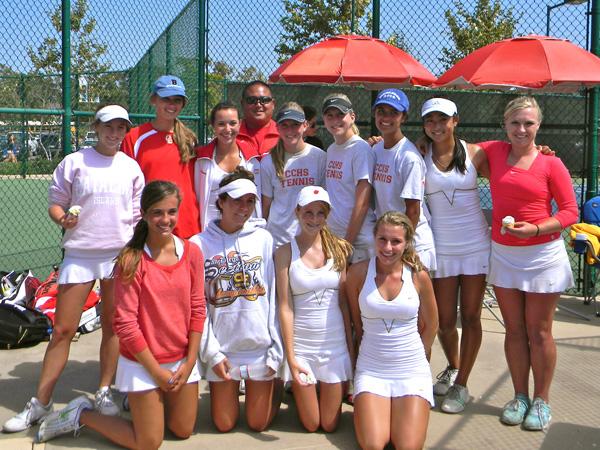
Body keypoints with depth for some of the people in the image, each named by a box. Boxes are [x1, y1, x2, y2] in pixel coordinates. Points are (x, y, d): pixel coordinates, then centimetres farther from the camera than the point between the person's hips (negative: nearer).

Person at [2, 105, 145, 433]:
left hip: (120, 255, 2)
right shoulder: (74, 162, 0)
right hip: (80, 254, -2)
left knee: (112, 326, 7)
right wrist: (63, 218, -16)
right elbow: (55, 202, 4)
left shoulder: (131, 167, 7)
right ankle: (40, 403, 8)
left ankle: (104, 393, 21)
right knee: (63, 329, -1)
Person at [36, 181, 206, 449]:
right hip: (143, 363, -5)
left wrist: (189, 363, -2)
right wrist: (157, 372, -13)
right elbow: (125, 324, -17)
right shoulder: (131, 260, -18)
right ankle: (81, 414, 22)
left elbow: (197, 310, 2)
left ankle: (138, 400, 39)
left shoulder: (192, 253, -4)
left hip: (183, 359, 5)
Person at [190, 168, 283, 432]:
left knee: (258, 424, 11)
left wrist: (277, 350, -6)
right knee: (223, 425, 11)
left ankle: (275, 385, 39)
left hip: (260, 345, 0)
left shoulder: (263, 239, -2)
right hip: (221, 348, 0)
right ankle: (229, 389, 40)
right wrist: (211, 352, -10)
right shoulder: (199, 244, -4)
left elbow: (274, 296, -2)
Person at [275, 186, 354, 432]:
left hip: (335, 341, 2)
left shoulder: (338, 248, 0)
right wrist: (290, 356, -13)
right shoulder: (286, 252, -7)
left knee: (330, 425, 11)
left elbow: (344, 301, 2)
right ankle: (296, 391, 38)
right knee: (311, 425, 9)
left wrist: (351, 346, 0)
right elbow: (285, 307, -9)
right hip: (301, 342, -2)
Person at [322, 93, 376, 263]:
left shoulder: (361, 149, -11)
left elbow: (362, 203, -14)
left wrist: (348, 242, -15)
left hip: (359, 241, -6)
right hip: (332, 236, 7)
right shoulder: (331, 150, 11)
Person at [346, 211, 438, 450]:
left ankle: (408, 411, 19)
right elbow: (356, 322, 7)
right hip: (371, 370, 0)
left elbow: (430, 325, 9)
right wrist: (373, 349, 9)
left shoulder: (418, 275, -5)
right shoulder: (358, 272, -6)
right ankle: (367, 409, 16)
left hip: (412, 370, 0)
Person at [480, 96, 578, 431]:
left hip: (542, 255, -3)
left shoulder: (551, 164, -7)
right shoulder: (495, 152, 3)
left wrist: (535, 229, -20)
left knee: (539, 332, 4)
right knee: (514, 329, 11)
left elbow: (571, 212, -6)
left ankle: (542, 401, 19)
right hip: (503, 254, 3)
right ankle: (520, 396, 24)